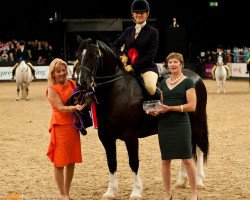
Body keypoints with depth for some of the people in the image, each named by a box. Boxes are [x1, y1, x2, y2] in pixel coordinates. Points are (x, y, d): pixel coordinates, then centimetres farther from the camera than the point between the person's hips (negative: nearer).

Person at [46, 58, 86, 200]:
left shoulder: (72, 84, 8)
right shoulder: (52, 89, -7)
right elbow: (60, 108, -16)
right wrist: (75, 108, -32)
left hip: (73, 125, 5)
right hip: (60, 126, -5)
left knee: (72, 161, 11)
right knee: (60, 162, 0)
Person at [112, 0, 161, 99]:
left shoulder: (153, 32, -1)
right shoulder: (128, 31, 13)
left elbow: (150, 55, -9)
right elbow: (115, 45, 22)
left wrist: (133, 67, -16)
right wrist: (121, 56, -1)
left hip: (147, 67, -5)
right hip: (129, 66, 5)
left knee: (150, 87, -32)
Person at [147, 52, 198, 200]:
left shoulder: (188, 82, -3)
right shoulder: (163, 83, 13)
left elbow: (192, 106, -11)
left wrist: (170, 108, -17)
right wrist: (154, 111, -2)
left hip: (181, 124, -5)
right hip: (164, 125, 5)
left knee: (187, 159, -3)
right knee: (165, 160, 7)